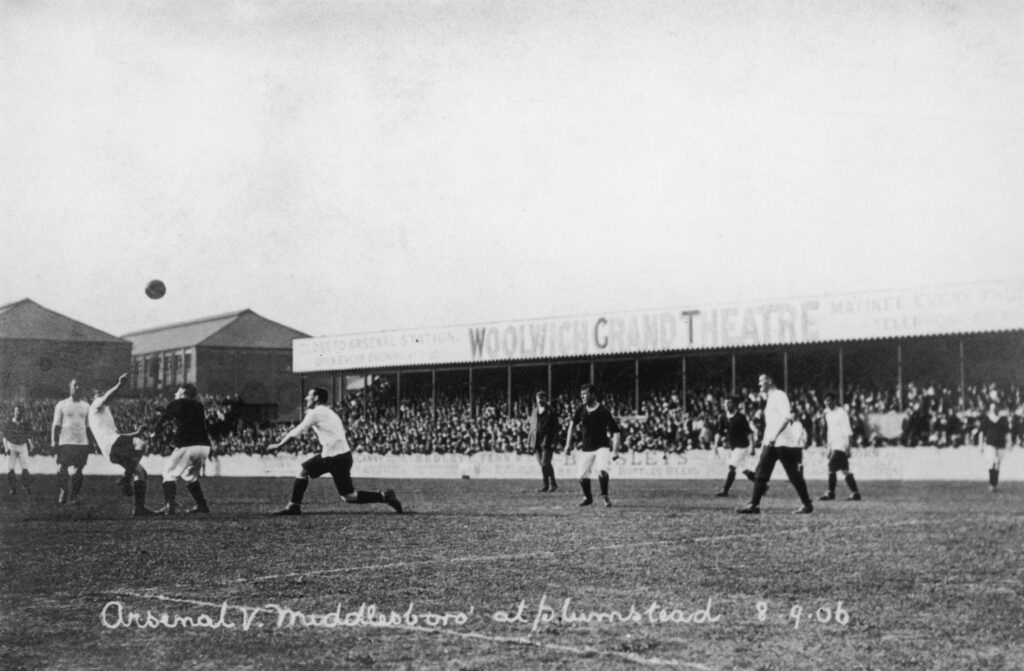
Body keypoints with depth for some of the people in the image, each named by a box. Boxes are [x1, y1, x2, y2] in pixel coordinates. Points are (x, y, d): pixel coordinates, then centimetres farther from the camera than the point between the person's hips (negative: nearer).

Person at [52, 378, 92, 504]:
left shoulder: (86, 406, 11)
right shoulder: (62, 405, 3)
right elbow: (56, 425, 3)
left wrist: (91, 444, 12)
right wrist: (53, 442, -5)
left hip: (82, 443, 2)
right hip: (66, 442, -2)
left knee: (77, 473, 3)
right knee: (61, 471, -9)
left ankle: (74, 496, 18)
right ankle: (63, 491, 15)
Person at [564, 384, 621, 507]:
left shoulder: (603, 412, -13)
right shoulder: (580, 410, -1)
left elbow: (616, 432, -9)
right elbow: (572, 425, 14)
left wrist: (615, 450, -15)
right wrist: (568, 444, 9)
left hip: (602, 447, -4)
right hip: (586, 449, 4)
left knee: (602, 471, -26)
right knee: (582, 476, 1)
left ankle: (605, 496, -5)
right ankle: (587, 498, 27)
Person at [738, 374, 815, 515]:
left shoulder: (779, 396, -9)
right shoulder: (770, 399, 19)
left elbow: (786, 417, -22)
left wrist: (774, 435, -28)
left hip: (785, 442, -9)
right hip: (771, 443, 9)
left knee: (794, 475, -1)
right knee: (760, 473, 0)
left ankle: (807, 505, 9)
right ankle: (754, 505, -3)